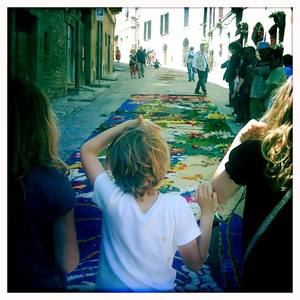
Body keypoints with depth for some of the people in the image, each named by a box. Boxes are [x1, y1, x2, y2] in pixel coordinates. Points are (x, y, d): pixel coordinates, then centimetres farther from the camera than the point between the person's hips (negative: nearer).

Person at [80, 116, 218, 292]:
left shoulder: (112, 199, -25)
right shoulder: (176, 206, -26)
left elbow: (87, 150, -9)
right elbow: (195, 263, -13)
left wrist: (127, 125, -15)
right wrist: (207, 213, -11)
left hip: (110, 287, 0)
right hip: (159, 289, 0)